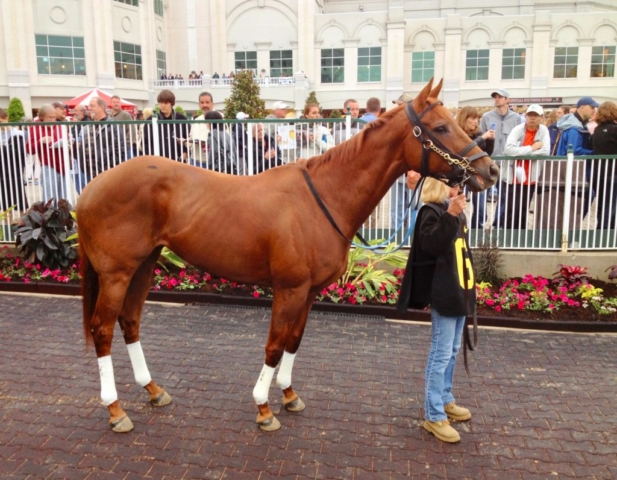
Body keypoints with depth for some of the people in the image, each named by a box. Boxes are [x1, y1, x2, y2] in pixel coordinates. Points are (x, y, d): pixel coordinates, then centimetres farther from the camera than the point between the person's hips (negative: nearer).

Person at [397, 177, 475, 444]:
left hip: (459, 292, 9)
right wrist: (449, 216, -39)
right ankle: (434, 416, 7)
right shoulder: (432, 211, -14)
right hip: (443, 294, -9)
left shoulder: (457, 211, 12)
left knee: (452, 351, 19)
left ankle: (445, 400, 35)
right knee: (441, 354, -3)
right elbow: (431, 245, -31)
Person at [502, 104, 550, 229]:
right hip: (514, 177, -3)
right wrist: (531, 148, -20)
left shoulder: (543, 130, -1)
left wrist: (522, 153, -18)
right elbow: (509, 149, -25)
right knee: (512, 210, -6)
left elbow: (545, 151, -14)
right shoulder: (518, 129, -8)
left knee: (524, 210, 13)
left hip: (530, 177, 3)